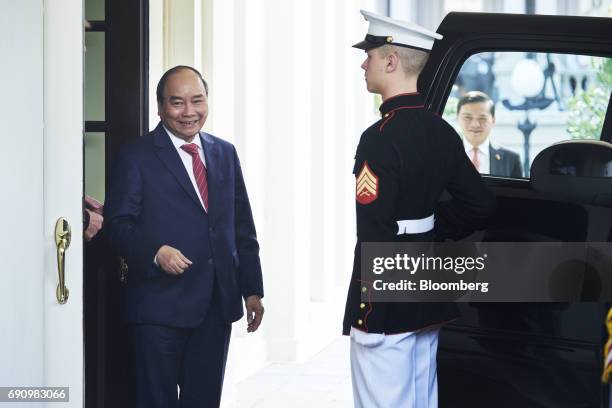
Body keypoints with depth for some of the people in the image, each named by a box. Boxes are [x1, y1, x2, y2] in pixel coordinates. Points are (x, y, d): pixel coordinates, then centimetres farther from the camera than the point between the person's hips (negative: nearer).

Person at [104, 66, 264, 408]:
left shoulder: (225, 153, 13)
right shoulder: (137, 157, -2)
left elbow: (243, 227, 14)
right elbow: (118, 223, -8)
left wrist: (252, 289, 10)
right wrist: (155, 252, -26)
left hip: (218, 303, 5)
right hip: (160, 305, -5)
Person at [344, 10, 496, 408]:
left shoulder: (381, 137, -19)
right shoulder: (441, 132, 7)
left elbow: (374, 233, -21)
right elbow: (480, 203, 14)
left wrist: (366, 304, -13)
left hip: (386, 303, -9)